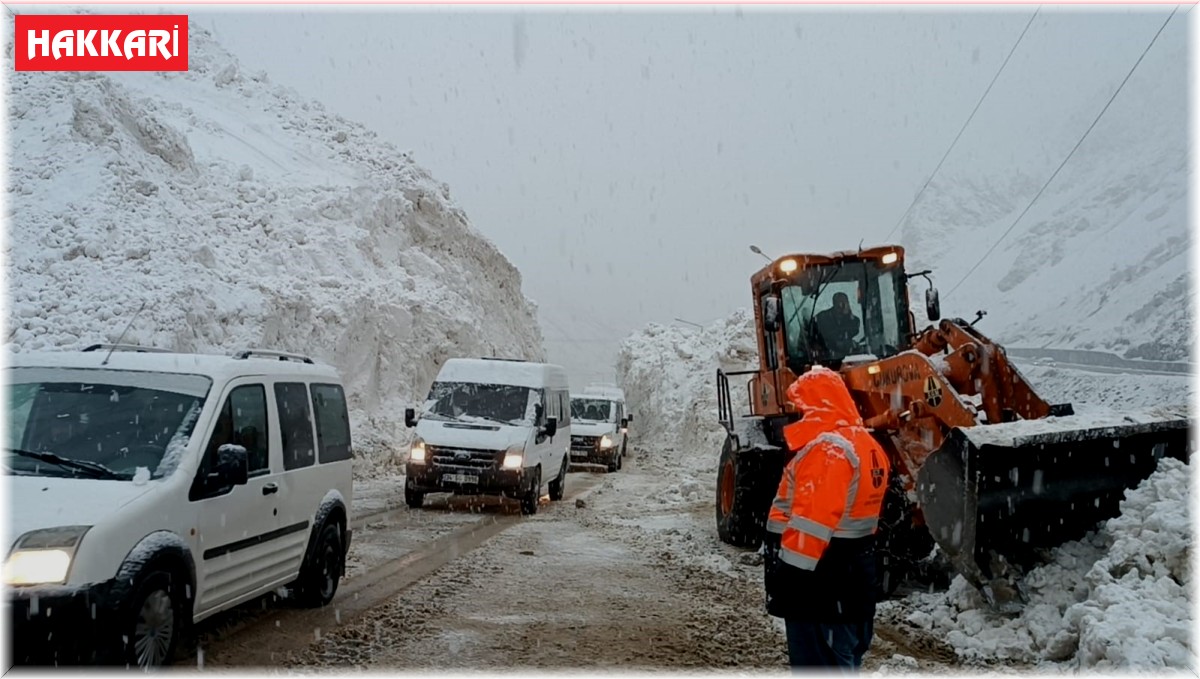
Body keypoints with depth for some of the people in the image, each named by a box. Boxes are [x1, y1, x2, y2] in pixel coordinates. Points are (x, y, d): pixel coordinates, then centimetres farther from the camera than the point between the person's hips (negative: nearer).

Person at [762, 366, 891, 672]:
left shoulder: (827, 450, -21)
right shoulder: (863, 444, 11)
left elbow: (812, 522, -26)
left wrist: (787, 574, -22)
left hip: (820, 582, -10)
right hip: (850, 574, 10)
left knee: (819, 665, -3)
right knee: (843, 662, 19)